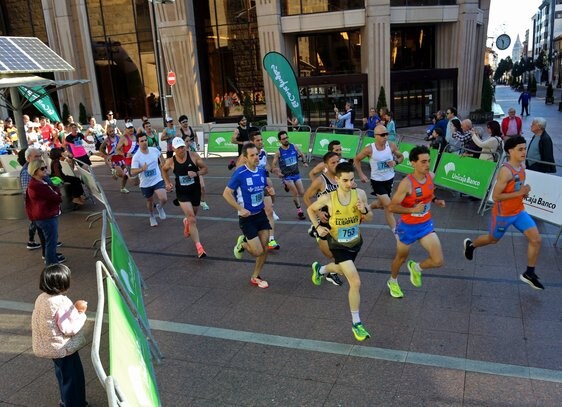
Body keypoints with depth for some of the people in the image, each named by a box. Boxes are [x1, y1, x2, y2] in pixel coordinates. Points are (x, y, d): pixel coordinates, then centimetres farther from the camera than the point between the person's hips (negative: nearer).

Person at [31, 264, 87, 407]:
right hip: (63, 347, -9)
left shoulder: (41, 298, -3)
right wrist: (81, 313, -17)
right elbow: (69, 329, -27)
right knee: (72, 378, 8)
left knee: (63, 375, 27)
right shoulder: (62, 303, -30)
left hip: (49, 345, 9)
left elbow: (56, 320, 6)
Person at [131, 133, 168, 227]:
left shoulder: (155, 150, -8)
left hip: (158, 180, 1)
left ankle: (159, 207, 19)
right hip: (145, 184, -1)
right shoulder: (136, 156, -18)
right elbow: (132, 172, -23)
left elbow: (160, 158, 15)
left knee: (164, 199, -18)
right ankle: (152, 217, 48)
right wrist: (142, 169, -42)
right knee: (150, 201, 18)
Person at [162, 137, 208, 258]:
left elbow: (205, 168, -3)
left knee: (192, 216, 23)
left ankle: (186, 222, 62)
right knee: (192, 219, -14)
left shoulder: (194, 156, -12)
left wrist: (196, 173, -22)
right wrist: (167, 183, 0)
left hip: (195, 191, 2)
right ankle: (199, 247, -14)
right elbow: (164, 170, 13)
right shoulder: (170, 161, -9)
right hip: (182, 193, -2)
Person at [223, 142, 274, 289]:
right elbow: (226, 193, -13)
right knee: (257, 251, -7)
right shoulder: (239, 173, -19)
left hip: (261, 214, 6)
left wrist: (270, 191, -8)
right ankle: (243, 243, 27)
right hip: (247, 217, -5)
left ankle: (255, 277, 27)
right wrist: (240, 209, -19)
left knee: (265, 249, 6)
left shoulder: (262, 171, -2)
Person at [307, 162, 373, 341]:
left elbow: (369, 218, -4)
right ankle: (356, 323, 2)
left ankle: (320, 269, 65)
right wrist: (317, 227, -13)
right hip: (338, 244, -4)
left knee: (343, 269, 31)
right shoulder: (328, 198, -21)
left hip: (355, 242, 4)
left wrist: (364, 210, -25)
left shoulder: (360, 194, -16)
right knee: (356, 282, -15)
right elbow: (310, 209, 0)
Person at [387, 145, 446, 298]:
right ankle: (393, 282, 49)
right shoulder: (407, 183, -26)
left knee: (438, 261, -6)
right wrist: (412, 210, -33)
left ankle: (416, 268, 27)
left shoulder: (431, 176, -7)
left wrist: (435, 200, -2)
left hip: (426, 225, 5)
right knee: (401, 257, 19)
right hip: (408, 227, -4)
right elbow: (392, 207, -24)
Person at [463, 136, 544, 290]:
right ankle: (470, 244, 48)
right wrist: (519, 193, -28)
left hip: (519, 211, 7)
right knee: (492, 239, 16)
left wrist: (524, 191, -1)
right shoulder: (506, 171, -27)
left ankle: (529, 274, 14)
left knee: (536, 239, -1)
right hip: (503, 214, -7)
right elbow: (495, 196, -27)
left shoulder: (522, 165, -1)